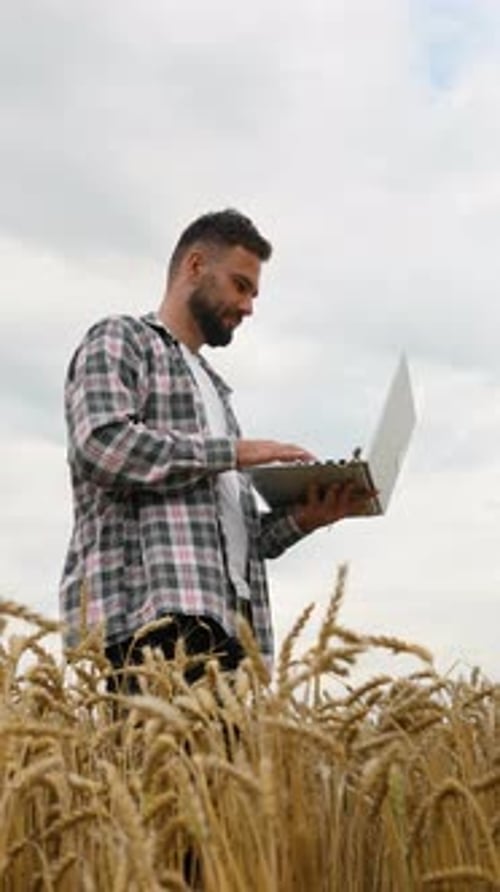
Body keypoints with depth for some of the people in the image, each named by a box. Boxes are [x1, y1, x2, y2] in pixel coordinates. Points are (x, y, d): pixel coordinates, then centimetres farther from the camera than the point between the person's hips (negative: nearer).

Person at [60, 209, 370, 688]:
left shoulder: (212, 388, 33)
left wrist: (299, 519, 10)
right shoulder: (119, 339, 11)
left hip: (221, 621, 7)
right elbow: (103, 446, -9)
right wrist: (234, 452, -5)